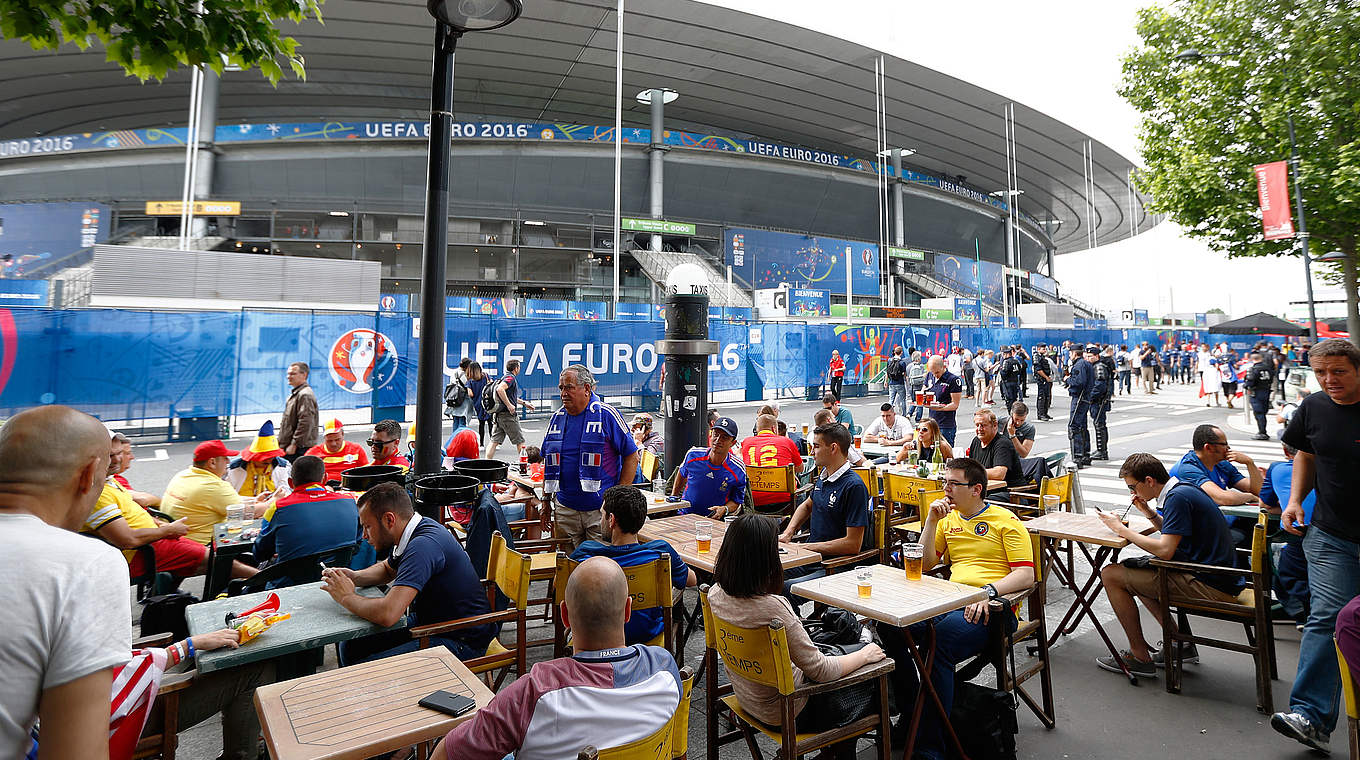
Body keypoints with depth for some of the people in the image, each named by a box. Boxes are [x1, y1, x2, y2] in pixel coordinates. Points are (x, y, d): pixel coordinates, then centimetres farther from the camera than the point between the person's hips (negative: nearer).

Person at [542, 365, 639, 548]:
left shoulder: (607, 414, -7)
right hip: (564, 509, 5)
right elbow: (548, 462, 18)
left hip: (601, 510, -4)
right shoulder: (557, 418, 9)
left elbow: (632, 457, -6)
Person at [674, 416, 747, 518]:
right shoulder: (693, 455, -7)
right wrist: (672, 498, 19)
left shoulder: (738, 470, -12)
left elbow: (737, 501, 1)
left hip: (714, 520, 1)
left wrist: (724, 510, -19)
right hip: (685, 514, -1)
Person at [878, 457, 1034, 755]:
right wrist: (931, 521, 6)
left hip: (991, 608, -5)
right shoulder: (948, 519, 21)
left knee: (942, 639, -35)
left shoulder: (1005, 520, 4)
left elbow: (1026, 574, -5)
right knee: (889, 625, -20)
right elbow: (925, 563, 16)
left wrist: (988, 590, -21)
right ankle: (910, 717, -5)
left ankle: (929, 744, -24)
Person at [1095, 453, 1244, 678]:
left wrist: (1120, 529, -15)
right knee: (1132, 569, 24)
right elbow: (1173, 534, 23)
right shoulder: (1184, 489, 11)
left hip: (1209, 588, -10)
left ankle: (1140, 657, -1)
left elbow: (1165, 550, -25)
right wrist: (1148, 511, 9)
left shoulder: (1178, 497, -19)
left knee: (1112, 575, -12)